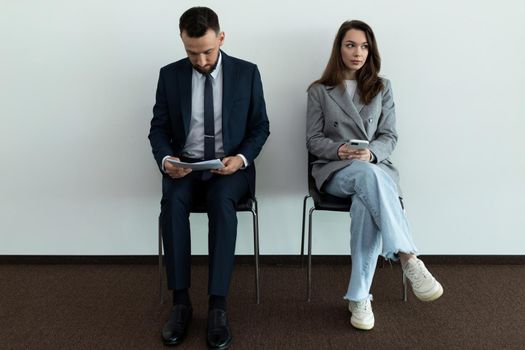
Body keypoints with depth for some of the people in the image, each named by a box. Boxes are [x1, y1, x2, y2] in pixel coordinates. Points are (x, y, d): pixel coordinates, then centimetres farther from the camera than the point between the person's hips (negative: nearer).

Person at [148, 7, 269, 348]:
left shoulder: (247, 73, 0)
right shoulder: (170, 75, 3)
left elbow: (261, 127, 3)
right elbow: (159, 128, 5)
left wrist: (242, 158, -16)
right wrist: (166, 159, -16)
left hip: (231, 165, -1)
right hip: (184, 165, 2)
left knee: (222, 201, -34)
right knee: (173, 201, -32)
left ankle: (218, 305, -29)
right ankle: (180, 301, -22)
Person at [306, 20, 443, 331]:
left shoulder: (382, 88, 15)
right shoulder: (319, 91, 10)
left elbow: (389, 137, 7)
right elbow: (313, 141, 5)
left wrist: (370, 153, -16)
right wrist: (339, 150, -17)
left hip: (375, 166, 1)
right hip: (335, 170, -1)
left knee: (365, 203, -36)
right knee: (368, 176, -39)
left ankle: (359, 297, -32)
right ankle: (409, 260, -43)